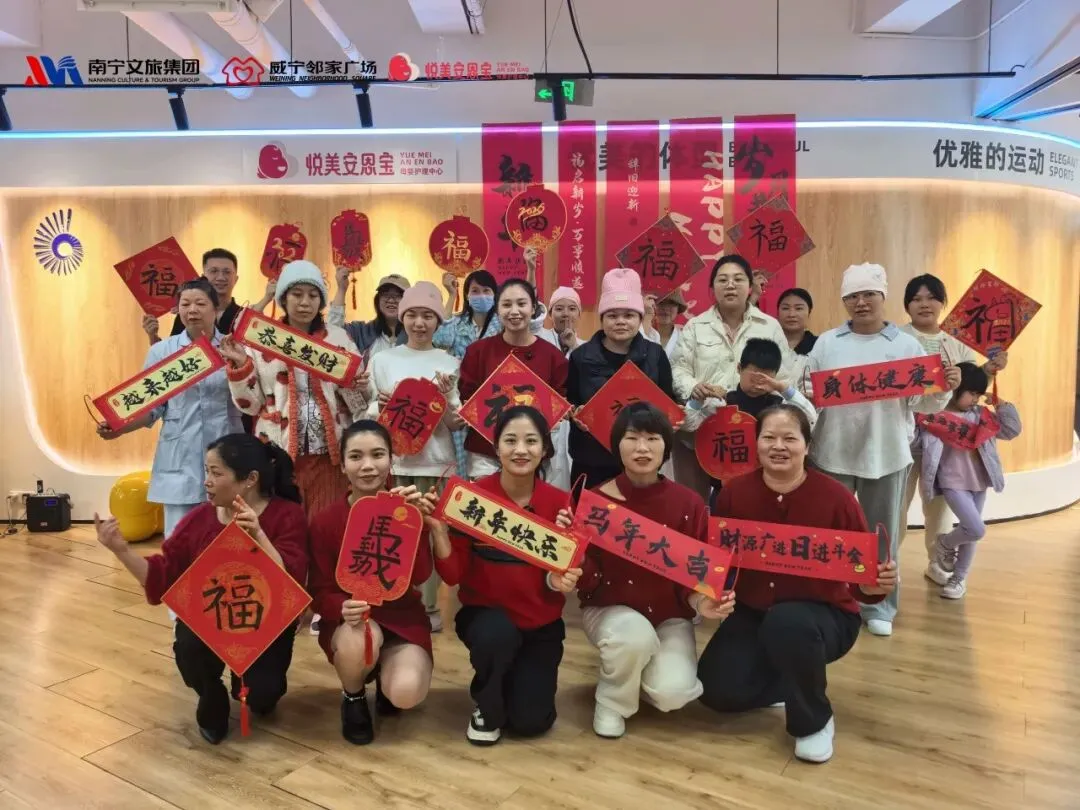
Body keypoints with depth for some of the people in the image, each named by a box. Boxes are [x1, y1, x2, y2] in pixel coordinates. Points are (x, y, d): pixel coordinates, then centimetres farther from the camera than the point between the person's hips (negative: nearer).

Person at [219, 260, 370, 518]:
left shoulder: (339, 338, 7)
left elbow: (358, 401, 12)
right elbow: (250, 403, 5)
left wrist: (359, 387, -10)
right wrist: (240, 364, -9)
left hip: (328, 453, 1)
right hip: (278, 452, 0)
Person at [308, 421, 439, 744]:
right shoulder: (325, 521, -7)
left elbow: (421, 575, -18)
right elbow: (319, 592, -6)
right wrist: (343, 608, -28)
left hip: (402, 618, 1)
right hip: (347, 620, 0)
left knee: (406, 693, -26)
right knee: (357, 641, -37)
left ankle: (385, 673, 15)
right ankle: (353, 699, 1)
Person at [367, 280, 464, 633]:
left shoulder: (449, 363, 3)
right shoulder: (382, 359, 5)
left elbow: (458, 424, 2)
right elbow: (369, 417, 8)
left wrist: (446, 400, -17)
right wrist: (380, 406, -14)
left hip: (435, 460, -1)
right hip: (393, 459, 1)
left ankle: (428, 608, 16)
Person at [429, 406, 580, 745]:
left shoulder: (560, 503, -10)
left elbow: (570, 574, -6)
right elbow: (452, 574, -14)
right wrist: (438, 529, -30)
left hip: (540, 624, 2)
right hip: (485, 616, -1)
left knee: (531, 721, -8)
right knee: (497, 633, -35)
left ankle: (520, 676, 29)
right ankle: (487, 708, -1)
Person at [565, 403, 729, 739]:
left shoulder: (689, 503, -10)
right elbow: (587, 580, -14)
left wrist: (700, 600, -24)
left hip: (669, 614, 2)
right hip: (609, 609, -1)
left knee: (671, 692, -22)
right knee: (635, 633, -36)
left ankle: (646, 670, 17)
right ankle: (611, 702, -2)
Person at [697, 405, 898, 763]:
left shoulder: (835, 497, -17)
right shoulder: (734, 493, -9)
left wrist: (873, 587, -34)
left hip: (824, 615, -3)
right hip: (753, 614, 4)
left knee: (787, 622, -39)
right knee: (716, 689, -14)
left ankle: (814, 721, -8)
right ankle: (790, 682, 19)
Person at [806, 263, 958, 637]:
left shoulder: (906, 344, 3)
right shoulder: (827, 342, 4)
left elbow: (924, 402, 1)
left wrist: (946, 387, -18)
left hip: (886, 455, 0)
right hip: (833, 453, 0)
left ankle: (879, 607, 24)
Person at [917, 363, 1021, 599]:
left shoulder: (982, 415, 5)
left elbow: (1012, 431, 11)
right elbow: (923, 441, -14)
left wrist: (1002, 406, 0)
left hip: (979, 483, 6)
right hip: (953, 483, -6)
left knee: (970, 532, 12)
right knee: (976, 530, -16)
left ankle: (959, 578, 27)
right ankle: (944, 545, 15)